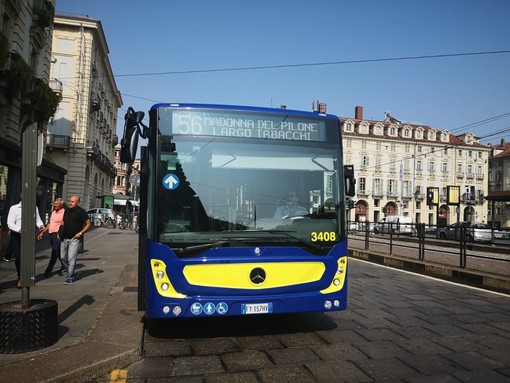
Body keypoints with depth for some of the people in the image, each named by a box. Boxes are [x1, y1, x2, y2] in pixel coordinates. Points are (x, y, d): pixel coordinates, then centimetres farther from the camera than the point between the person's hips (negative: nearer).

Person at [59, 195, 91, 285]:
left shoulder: (81, 211, -8)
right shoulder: (66, 210, 9)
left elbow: (88, 224, -6)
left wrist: (80, 233, -14)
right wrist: (60, 232, 11)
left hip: (74, 239, -6)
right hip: (64, 238, 7)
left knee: (71, 259, -8)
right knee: (63, 257, 12)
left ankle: (69, 278, -2)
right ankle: (72, 274, 28)